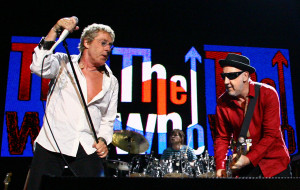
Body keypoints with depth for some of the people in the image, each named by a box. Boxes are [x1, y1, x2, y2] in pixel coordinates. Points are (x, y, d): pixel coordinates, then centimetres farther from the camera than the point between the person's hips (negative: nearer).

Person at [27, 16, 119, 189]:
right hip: (52, 145, -2)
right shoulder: (64, 63, 5)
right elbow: (39, 68, -17)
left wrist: (103, 140, -2)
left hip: (88, 150, 2)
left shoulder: (111, 82, 12)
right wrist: (55, 31, -21)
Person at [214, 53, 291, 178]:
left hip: (274, 162, -2)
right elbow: (222, 137, -1)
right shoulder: (222, 102, -6)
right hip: (242, 164, 2)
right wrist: (220, 167, -13)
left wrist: (249, 159, -27)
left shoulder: (268, 94, -15)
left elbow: (271, 135, -18)